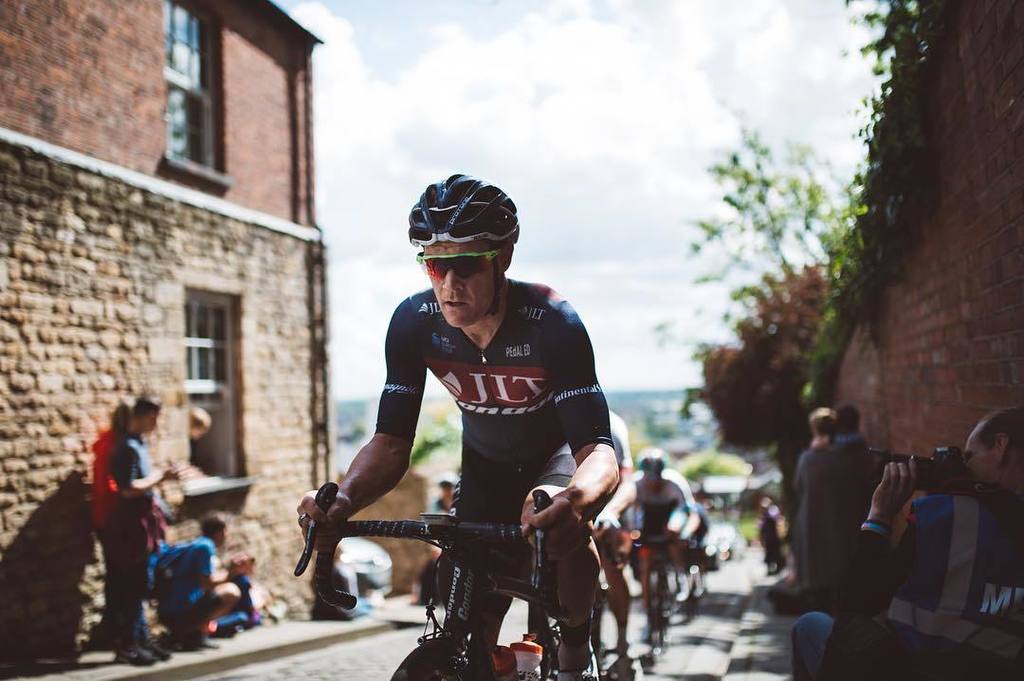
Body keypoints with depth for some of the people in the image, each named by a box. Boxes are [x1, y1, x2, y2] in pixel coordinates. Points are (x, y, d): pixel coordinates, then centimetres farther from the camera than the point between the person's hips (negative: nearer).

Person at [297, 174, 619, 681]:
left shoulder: (552, 323, -35)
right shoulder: (414, 322, -25)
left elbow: (596, 448, -41)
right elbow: (392, 441, -24)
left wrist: (575, 501, -65)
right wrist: (343, 500, -46)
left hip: (562, 450, -3)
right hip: (487, 460, 3)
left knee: (563, 524, -35)